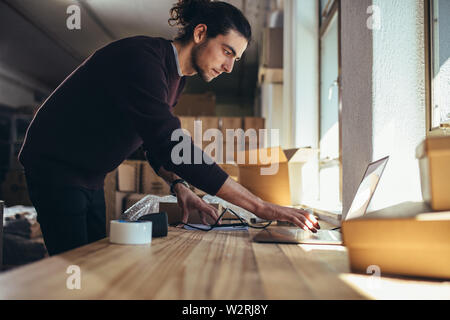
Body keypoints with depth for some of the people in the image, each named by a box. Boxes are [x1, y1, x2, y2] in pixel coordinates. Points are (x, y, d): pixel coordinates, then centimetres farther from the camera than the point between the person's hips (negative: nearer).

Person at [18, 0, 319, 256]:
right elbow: (171, 146, -38)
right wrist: (261, 207, -38)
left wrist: (179, 186, -6)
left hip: (89, 178, 9)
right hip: (56, 166, -9)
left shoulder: (177, 75, 4)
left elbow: (156, 140, 14)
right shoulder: (142, 58, -28)